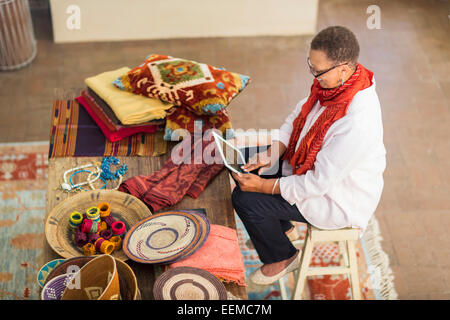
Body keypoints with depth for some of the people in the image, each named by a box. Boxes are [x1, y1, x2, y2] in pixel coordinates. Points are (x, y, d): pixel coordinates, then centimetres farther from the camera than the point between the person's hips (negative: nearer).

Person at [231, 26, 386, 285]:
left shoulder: (357, 122, -39)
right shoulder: (333, 79, -13)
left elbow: (318, 183, -30)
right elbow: (300, 113, 3)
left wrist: (264, 186, -22)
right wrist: (271, 154, -9)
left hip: (338, 200, -9)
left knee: (245, 198, -12)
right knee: (245, 159, 9)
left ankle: (282, 257, 17)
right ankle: (280, 225, 31)